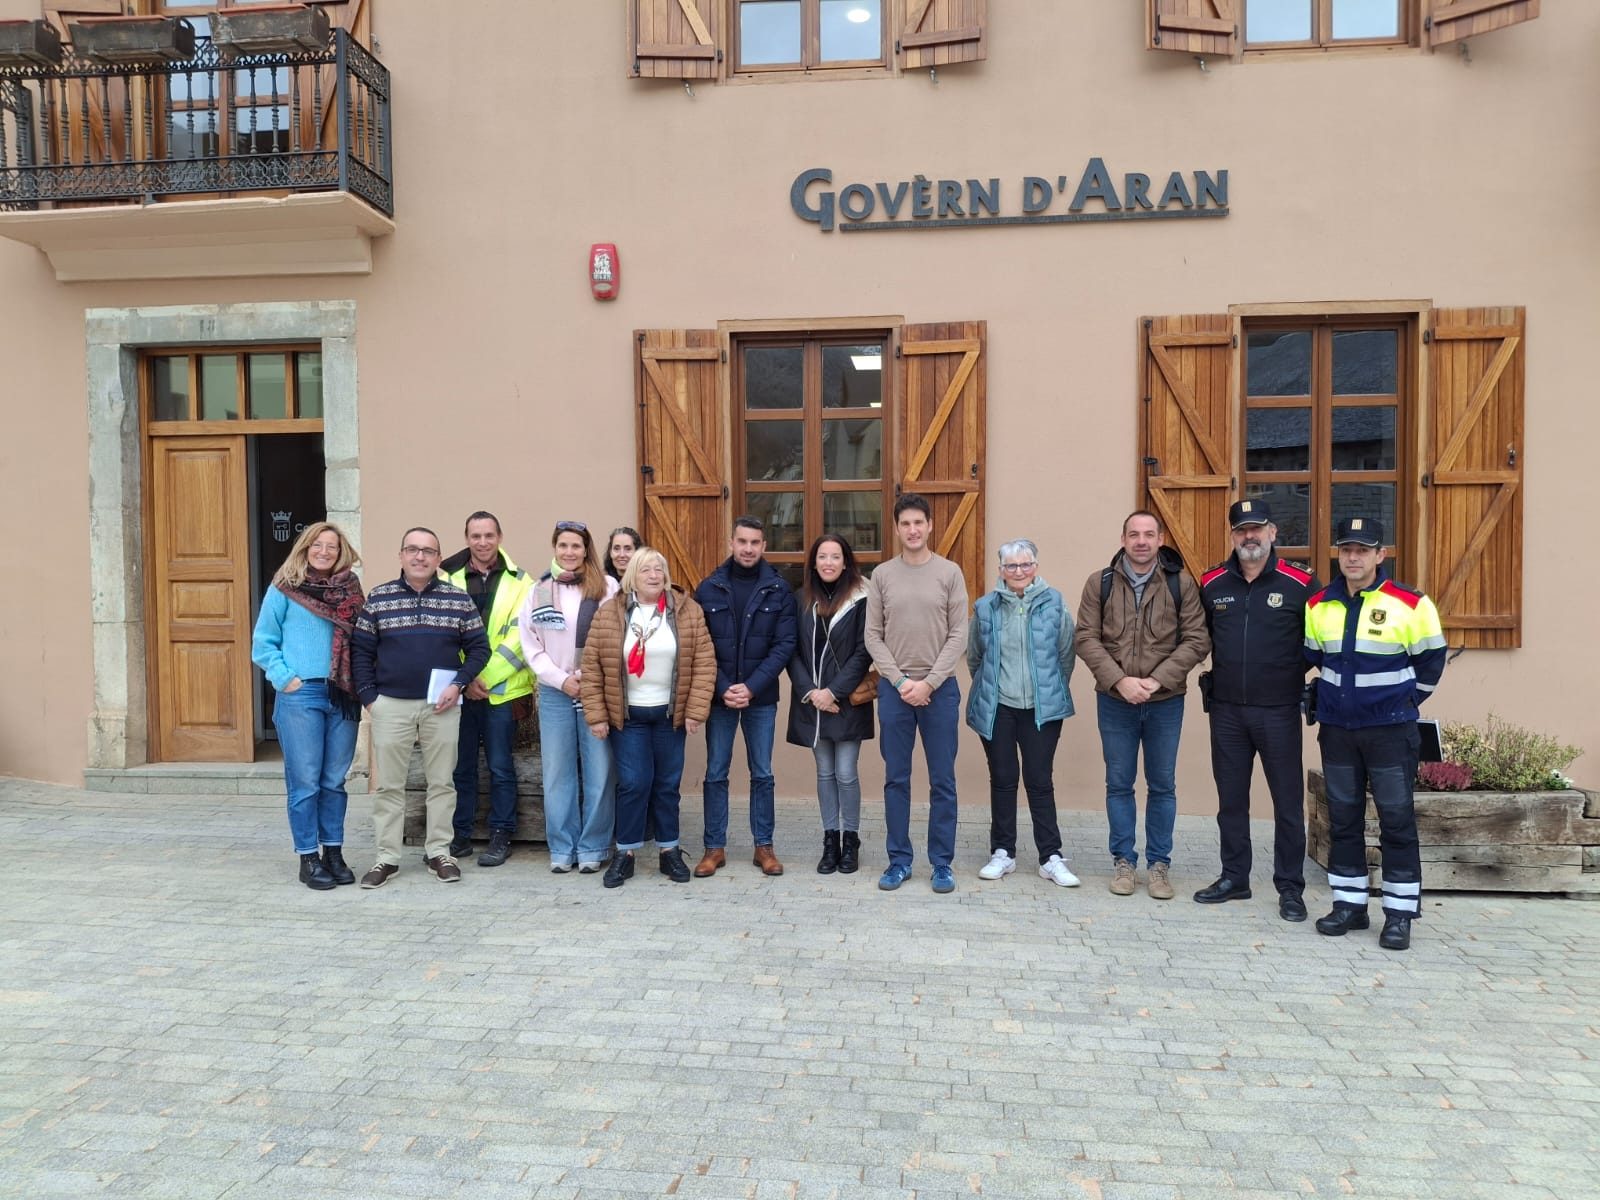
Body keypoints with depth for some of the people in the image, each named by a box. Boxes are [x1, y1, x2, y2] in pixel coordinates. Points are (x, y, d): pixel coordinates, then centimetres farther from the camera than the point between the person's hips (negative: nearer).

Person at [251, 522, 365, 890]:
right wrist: (285, 678, -9)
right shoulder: (283, 589, 0)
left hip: (343, 696, 3)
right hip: (300, 695, -3)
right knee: (305, 782, 1)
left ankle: (333, 853, 20)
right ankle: (308, 858, 11)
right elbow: (263, 644, 1)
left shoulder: (350, 590, 9)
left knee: (335, 781, 10)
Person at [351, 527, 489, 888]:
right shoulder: (378, 598, 3)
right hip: (390, 706, 0)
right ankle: (387, 857, 17)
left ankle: (438, 852, 20)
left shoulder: (459, 599, 1)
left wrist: (458, 684, -10)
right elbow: (360, 651, 6)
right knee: (389, 784, 7)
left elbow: (479, 648, 3)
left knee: (441, 781, 7)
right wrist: (368, 697, -1)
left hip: (441, 706, 0)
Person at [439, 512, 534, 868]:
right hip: (459, 689, 2)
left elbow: (520, 637, -6)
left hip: (501, 690, -1)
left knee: (500, 767, 5)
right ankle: (460, 834, 23)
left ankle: (501, 835, 16)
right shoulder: (449, 578, 4)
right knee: (461, 766, 11)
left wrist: (485, 678, -12)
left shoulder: (519, 581, 1)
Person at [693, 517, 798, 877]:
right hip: (719, 696, 1)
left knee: (762, 774, 8)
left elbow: (784, 645, -6)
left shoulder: (778, 590, -1)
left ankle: (763, 846, 20)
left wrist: (751, 687, -14)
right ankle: (715, 847, 18)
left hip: (761, 698, 0)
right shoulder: (708, 588, 0)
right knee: (716, 774, 7)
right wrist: (723, 688, -13)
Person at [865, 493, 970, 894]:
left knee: (942, 781, 6)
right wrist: (900, 682, -8)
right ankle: (899, 860, 19)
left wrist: (929, 682, -11)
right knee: (896, 779, 8)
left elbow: (958, 636, -3)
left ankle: (942, 862, 17)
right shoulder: (882, 575, 3)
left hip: (939, 688, -1)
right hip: (894, 688, 1)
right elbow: (873, 637, 2)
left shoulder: (949, 572, 0)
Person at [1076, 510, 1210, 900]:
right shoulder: (1100, 583, -1)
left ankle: (1159, 863, 23)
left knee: (1163, 785, 10)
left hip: (1165, 703, 0)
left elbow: (1196, 639, -5)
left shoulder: (1181, 584, -2)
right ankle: (1123, 861, 23)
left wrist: (1157, 680, -16)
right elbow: (1087, 638, -5)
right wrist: (1120, 681, -16)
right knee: (1118, 784, 10)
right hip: (1114, 701, 0)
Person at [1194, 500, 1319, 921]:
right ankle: (1234, 878, 24)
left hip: (1278, 710, -3)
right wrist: (1212, 675, 9)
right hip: (1226, 709, 3)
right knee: (1230, 798, 12)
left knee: (1288, 800, 5)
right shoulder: (1211, 584, 4)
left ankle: (1290, 887, 17)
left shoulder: (1300, 584, -5)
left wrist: (1297, 679, -1)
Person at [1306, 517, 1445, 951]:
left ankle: (1400, 913, 12)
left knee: (1396, 819, 2)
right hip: (1336, 731, 4)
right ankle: (1349, 904, 21)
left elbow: (1430, 660, 2)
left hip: (1390, 731, -4)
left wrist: (1404, 701, 6)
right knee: (1343, 818, 10)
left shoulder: (1410, 604, -8)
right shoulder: (1318, 605, 3)